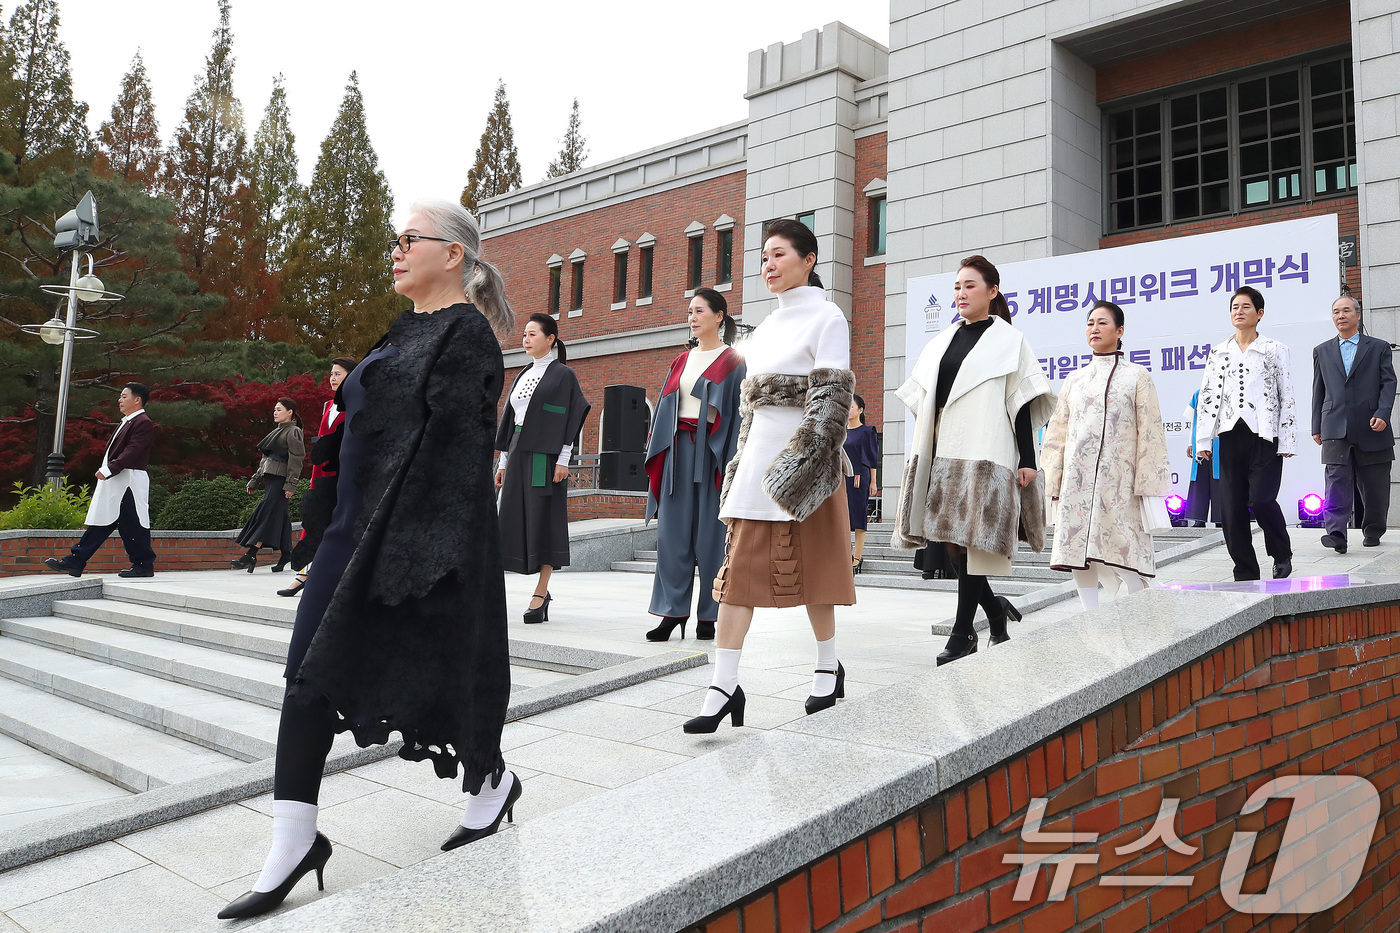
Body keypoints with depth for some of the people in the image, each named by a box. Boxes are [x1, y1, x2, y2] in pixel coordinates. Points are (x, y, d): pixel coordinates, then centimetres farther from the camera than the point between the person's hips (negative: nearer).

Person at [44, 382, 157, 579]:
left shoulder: (143, 423, -11)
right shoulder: (127, 422, 22)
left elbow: (132, 452, -21)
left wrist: (109, 470, -26)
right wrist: (105, 470, 14)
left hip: (129, 483, -10)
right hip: (114, 482, 10)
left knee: (132, 524, -6)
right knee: (100, 522, 9)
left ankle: (144, 565, 3)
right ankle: (74, 562, 10)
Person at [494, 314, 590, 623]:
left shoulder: (563, 374, -1)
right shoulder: (523, 376, 18)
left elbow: (573, 415, -7)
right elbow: (509, 419, 19)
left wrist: (563, 459, -14)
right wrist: (503, 462, 16)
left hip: (545, 456, -7)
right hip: (519, 455, 7)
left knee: (544, 521, -6)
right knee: (518, 521, 4)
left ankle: (540, 595, -2)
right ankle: (543, 592, 15)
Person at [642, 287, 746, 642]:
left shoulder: (733, 361, 1)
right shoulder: (682, 361, 17)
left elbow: (739, 411, -6)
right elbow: (666, 408, 17)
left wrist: (732, 462, -15)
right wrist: (657, 452, 8)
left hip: (712, 450, -5)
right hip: (679, 449, 5)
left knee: (710, 532, -2)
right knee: (673, 531, 0)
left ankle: (709, 615, 6)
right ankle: (674, 610, 5)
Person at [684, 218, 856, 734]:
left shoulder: (826, 317, -4)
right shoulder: (767, 326, 18)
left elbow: (833, 397, -13)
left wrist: (807, 461, -21)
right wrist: (742, 460, 17)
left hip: (805, 455, -6)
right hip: (760, 454, 6)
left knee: (811, 567, 4)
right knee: (739, 566, -3)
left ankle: (829, 668, 24)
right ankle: (723, 687, -3)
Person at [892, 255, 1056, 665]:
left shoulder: (1009, 339, 4)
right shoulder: (942, 341, 18)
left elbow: (1022, 405, -1)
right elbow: (923, 401, 20)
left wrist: (1028, 461, -7)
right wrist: (918, 453, 15)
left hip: (985, 451, -5)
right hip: (942, 450, 5)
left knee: (971, 537, -7)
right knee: (950, 538, 2)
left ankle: (962, 634, 0)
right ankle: (994, 607, 23)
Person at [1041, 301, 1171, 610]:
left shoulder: (1137, 376, 7)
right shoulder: (1074, 380, 16)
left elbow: (1149, 432, 1)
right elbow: (1058, 434, 16)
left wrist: (1146, 486, -6)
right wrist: (1054, 482, 9)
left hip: (1117, 482, -4)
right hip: (1077, 482, 4)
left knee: (1122, 553, -12)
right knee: (1077, 550, 1)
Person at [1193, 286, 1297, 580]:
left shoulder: (1275, 350, 6)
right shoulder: (1218, 353, 13)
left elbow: (1287, 397, 3)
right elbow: (1207, 397, 10)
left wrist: (1287, 442, -3)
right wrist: (1202, 441, 3)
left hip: (1264, 435, -3)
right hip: (1230, 436, 3)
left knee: (1261, 500, -13)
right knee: (1232, 508, 0)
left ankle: (1282, 555, 14)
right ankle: (1246, 574, 10)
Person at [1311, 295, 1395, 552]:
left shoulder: (1379, 347, 11)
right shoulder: (1322, 351, 16)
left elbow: (1388, 383, 3)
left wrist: (1382, 414, -13)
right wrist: (1317, 426, 10)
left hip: (1371, 427, 0)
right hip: (1335, 427, 0)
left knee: (1375, 487, 6)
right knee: (1337, 481, -13)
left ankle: (1373, 532, 22)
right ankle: (1336, 534, -22)